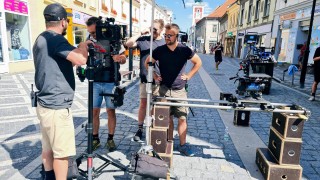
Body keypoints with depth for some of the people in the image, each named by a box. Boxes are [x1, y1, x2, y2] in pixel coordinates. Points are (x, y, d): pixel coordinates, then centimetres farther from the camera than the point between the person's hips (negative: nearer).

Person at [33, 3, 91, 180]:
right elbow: (80, 59, -30)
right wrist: (83, 47, -9)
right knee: (62, 152, 2)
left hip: (45, 104, 10)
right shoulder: (55, 39, -17)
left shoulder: (40, 40, 14)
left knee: (48, 148, 20)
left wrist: (78, 50, 14)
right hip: (57, 107, -10)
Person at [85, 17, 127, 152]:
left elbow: (123, 58, -3)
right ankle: (95, 139, 21)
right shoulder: (90, 39, 3)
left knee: (111, 110, 6)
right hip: (95, 82, 3)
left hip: (111, 82, -2)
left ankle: (110, 139, 20)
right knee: (94, 111, 6)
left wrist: (119, 58, -26)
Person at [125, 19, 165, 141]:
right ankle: (140, 129, 22)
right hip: (145, 79, 0)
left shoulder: (166, 43, 3)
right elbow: (128, 44, -6)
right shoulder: (143, 39, 3)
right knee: (143, 104, 9)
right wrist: (141, 34, -9)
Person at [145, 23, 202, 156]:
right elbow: (147, 63, 13)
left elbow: (198, 62, 10)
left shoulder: (184, 50, -3)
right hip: (164, 89, 1)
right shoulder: (160, 50, -1)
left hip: (180, 90, 0)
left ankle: (183, 145, 14)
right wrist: (155, 76, 5)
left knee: (182, 118, 2)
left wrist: (189, 76, 2)